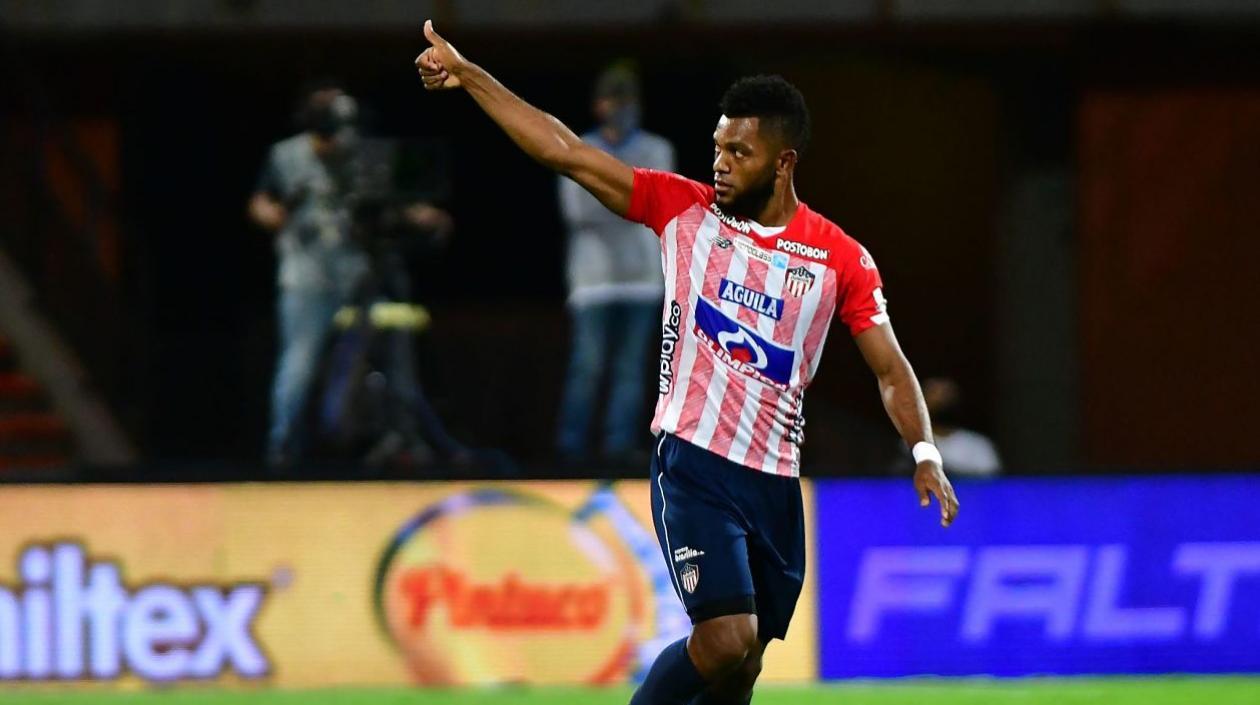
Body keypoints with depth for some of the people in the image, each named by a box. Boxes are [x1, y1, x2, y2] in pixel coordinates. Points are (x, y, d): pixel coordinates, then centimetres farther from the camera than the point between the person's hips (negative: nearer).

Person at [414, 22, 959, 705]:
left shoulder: (841, 259, 2)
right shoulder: (683, 209, 1)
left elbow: (891, 371, 4)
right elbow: (563, 152, 1)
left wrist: (925, 454, -12)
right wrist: (466, 74, -2)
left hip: (776, 485, 3)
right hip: (693, 468, -2)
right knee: (727, 639, -20)